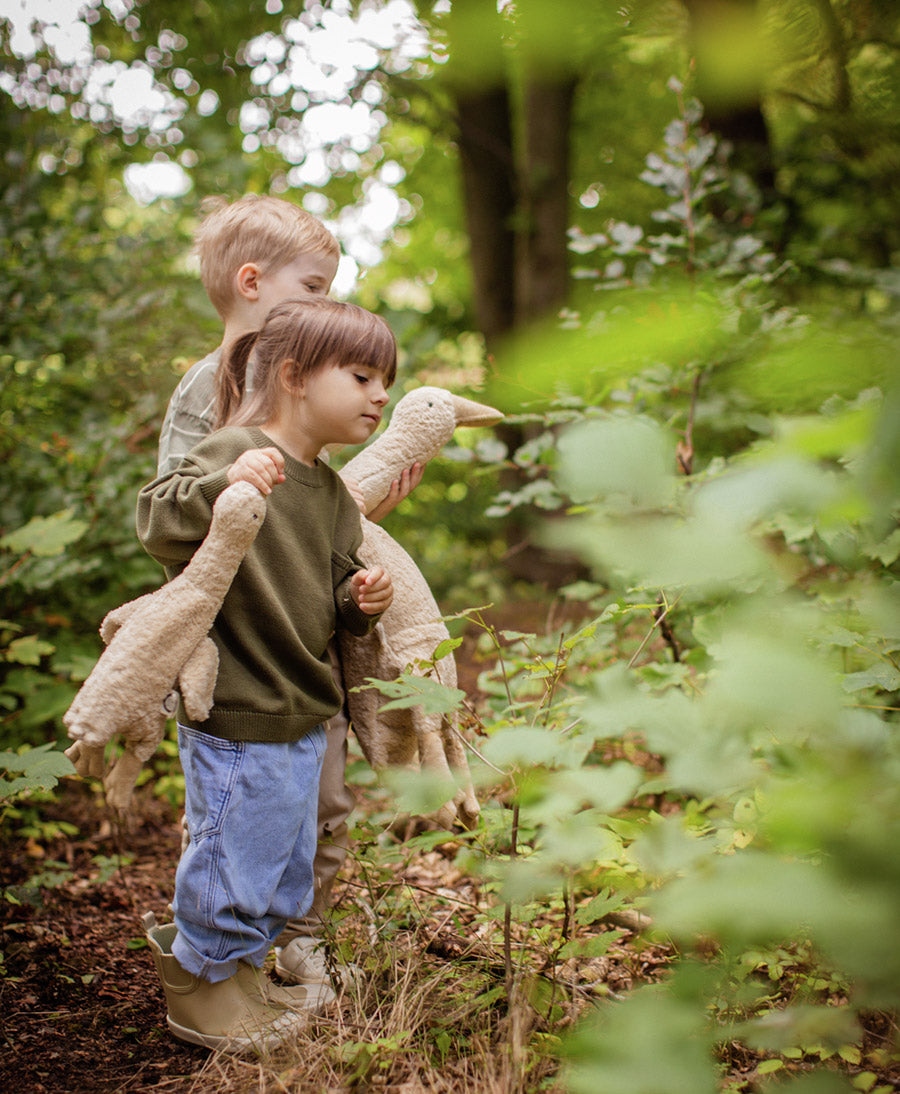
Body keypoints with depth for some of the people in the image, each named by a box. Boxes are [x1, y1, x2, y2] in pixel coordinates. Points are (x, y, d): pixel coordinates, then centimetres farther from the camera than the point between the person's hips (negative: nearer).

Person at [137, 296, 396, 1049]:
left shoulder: (332, 491, 11)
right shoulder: (233, 451, -15)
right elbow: (158, 524, -26)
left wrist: (358, 602, -3)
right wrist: (221, 487, -42)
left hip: (303, 718, 9)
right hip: (235, 715, -9)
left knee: (286, 873, 20)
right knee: (235, 857, 4)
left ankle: (240, 971, 41)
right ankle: (199, 989, 27)